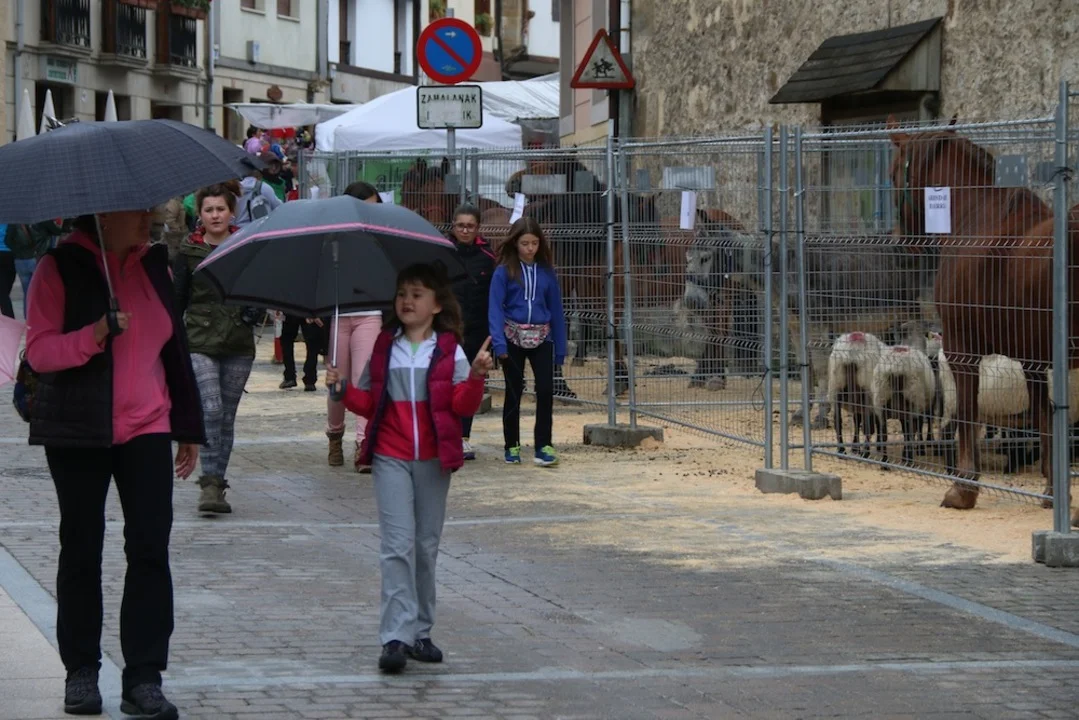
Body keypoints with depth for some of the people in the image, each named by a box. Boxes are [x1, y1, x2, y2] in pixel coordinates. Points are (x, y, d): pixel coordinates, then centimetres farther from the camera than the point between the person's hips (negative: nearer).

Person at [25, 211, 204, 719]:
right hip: (78, 433, -3)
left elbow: (174, 348, 15)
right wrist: (94, 336, -27)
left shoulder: (154, 264, 9)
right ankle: (82, 672, 17)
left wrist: (189, 429, 16)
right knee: (81, 549, 6)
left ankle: (144, 678, -4)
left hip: (146, 429, 3)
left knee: (151, 548, -7)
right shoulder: (61, 268, -5)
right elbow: (38, 350, -10)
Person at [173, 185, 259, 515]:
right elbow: (177, 299, 6)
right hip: (200, 342, -2)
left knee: (227, 415, 6)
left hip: (239, 344, 2)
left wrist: (253, 311, -2)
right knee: (211, 410, -17)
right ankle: (210, 483, -15)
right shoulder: (189, 252, 3)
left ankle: (217, 481, 14)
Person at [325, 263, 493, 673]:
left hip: (433, 459, 0)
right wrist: (343, 390, -5)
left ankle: (420, 633, 17)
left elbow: (462, 405, -3)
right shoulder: (384, 348, 8)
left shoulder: (449, 351, 3)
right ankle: (396, 636, -15)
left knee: (426, 546, 8)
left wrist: (475, 377, -20)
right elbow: (369, 402, 12)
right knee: (398, 544, -11)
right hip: (390, 459, 0)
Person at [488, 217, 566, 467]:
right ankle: (512, 446, 17)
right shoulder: (504, 272, -4)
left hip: (541, 338, 1)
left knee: (546, 389, -11)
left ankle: (543, 445, -4)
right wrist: (499, 342, -21)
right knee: (514, 392, 6)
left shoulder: (546, 272, 4)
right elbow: (495, 307, -9)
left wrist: (560, 348, 6)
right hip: (513, 337, -1)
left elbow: (556, 309, 7)